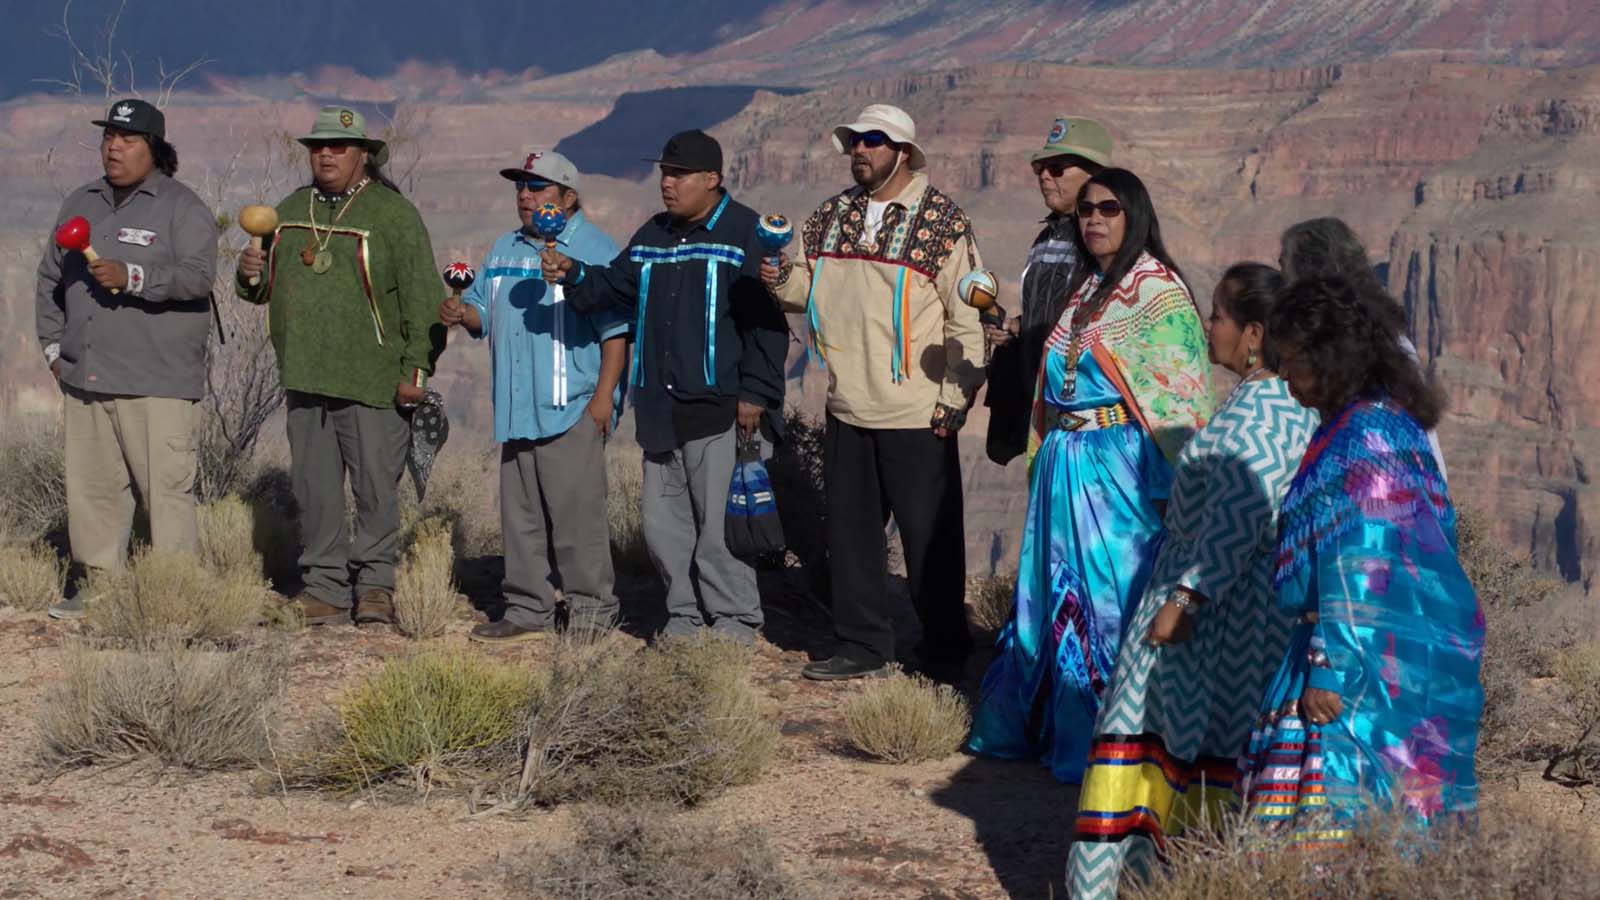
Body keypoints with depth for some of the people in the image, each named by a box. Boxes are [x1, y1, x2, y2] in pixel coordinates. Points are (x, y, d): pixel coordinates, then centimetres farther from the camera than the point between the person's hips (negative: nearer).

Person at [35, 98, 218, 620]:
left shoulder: (183, 209, -1)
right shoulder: (80, 205, 18)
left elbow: (198, 277, -14)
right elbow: (50, 279, 24)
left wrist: (132, 277, -25)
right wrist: (53, 344, 15)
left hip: (158, 382, -6)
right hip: (85, 377, 6)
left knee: (167, 487, -9)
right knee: (91, 486, 8)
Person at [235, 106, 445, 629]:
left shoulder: (392, 213, -3)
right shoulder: (290, 211, 15)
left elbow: (421, 296, -6)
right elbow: (269, 287, 26)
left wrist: (416, 369, -11)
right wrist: (251, 275, 2)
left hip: (372, 380, -6)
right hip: (305, 379, 6)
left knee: (376, 487, -2)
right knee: (314, 491, 8)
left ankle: (375, 585, 9)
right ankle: (324, 588, 15)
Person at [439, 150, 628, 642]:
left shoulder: (597, 250, -4)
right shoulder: (505, 251, 19)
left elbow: (615, 330, -8)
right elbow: (482, 311, 24)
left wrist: (604, 395, -15)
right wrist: (462, 314, 0)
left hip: (572, 409, -7)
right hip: (517, 410, 7)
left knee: (576, 510, -9)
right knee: (520, 514, 9)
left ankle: (591, 609, -2)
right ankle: (527, 609, 16)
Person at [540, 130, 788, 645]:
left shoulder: (744, 234, -6)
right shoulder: (652, 237, 17)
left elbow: (767, 321, -9)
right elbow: (614, 288, 16)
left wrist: (754, 394, -14)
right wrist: (574, 276, -5)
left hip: (722, 411, -7)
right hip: (662, 410, 7)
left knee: (719, 524, -5)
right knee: (662, 521, 10)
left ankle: (735, 622, 6)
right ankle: (686, 619, 20)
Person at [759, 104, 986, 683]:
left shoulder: (943, 222, -7)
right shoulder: (832, 216, 11)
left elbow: (967, 317, -7)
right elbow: (813, 288, 18)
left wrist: (956, 397, -11)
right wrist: (784, 280, -5)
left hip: (916, 416, -6)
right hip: (848, 410, 6)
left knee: (930, 536, 1)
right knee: (851, 530, 11)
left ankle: (945, 651, 12)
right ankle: (863, 646, 22)